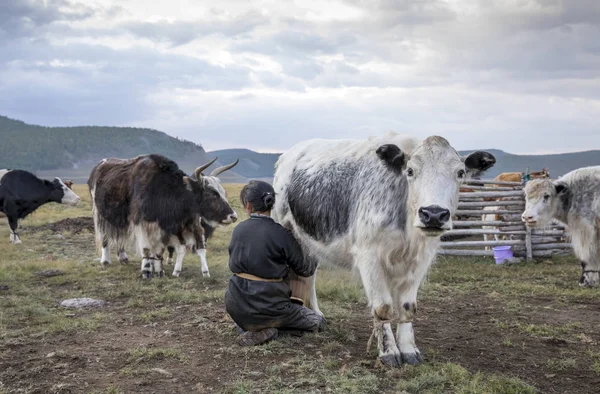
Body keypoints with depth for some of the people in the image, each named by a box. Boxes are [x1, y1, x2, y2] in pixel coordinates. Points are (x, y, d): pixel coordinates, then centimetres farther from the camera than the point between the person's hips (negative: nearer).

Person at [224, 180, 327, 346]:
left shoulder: (238, 230, -2)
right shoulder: (281, 234, -13)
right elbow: (304, 269, -1)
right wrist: (314, 262, 24)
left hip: (237, 308, 4)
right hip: (268, 306, -4)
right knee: (318, 321, 16)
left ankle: (247, 327, 7)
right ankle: (265, 330, -2)